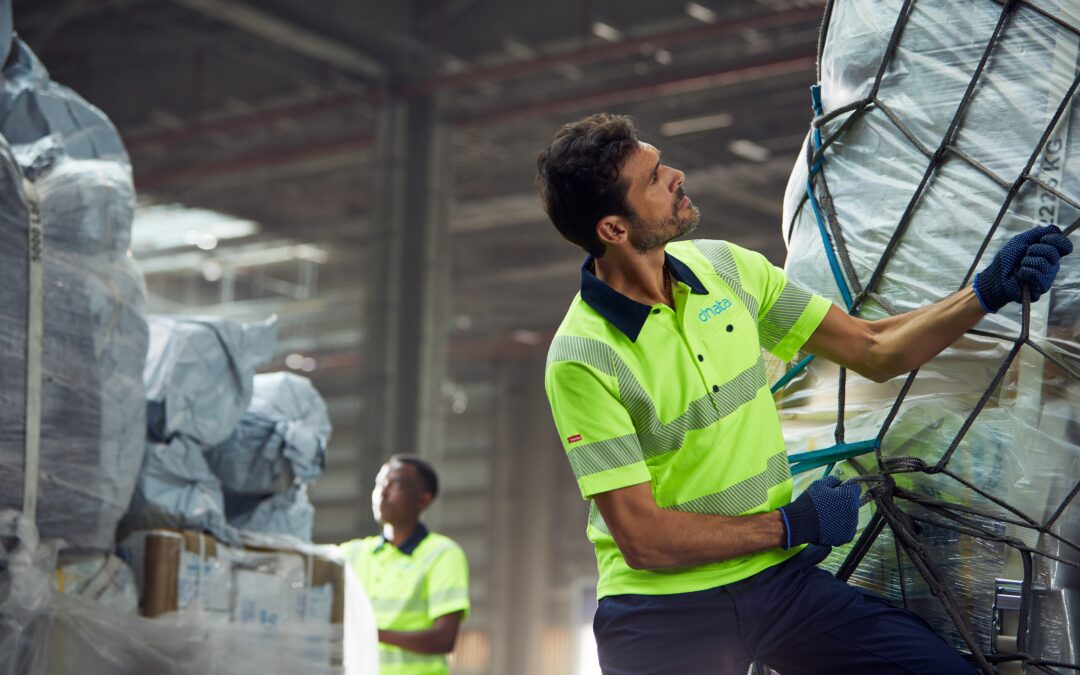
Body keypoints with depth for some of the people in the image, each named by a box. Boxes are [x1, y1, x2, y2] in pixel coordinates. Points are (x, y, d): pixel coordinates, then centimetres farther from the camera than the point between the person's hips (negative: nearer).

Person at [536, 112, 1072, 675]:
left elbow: (873, 350, 10)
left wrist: (987, 292, -3)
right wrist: (793, 525, -10)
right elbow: (643, 540, -17)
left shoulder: (725, 266, 3)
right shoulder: (582, 359, -17)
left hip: (778, 580, 5)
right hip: (663, 607, -4)